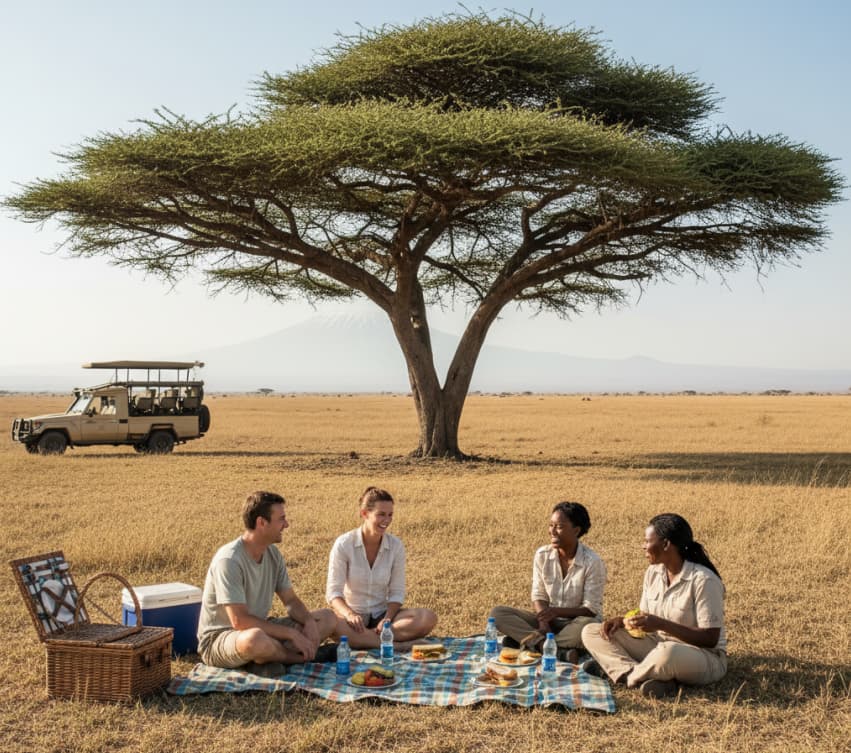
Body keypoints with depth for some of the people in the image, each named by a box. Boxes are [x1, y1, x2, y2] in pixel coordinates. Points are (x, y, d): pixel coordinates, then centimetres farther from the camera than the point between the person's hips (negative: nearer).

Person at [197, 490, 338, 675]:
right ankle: (300, 656, -11)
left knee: (327, 618, -2)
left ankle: (267, 660, -16)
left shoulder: (273, 553, 2)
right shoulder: (229, 560, -23)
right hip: (219, 637, -8)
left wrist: (309, 622, -14)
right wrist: (292, 634, -26)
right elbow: (240, 621, -28)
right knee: (255, 639, -43)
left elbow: (290, 600, 8)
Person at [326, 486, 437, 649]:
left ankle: (361, 639, -29)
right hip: (353, 616, -3)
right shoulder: (344, 545, -9)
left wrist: (387, 619, -19)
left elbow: (397, 592, 1)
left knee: (429, 618, -25)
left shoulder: (396, 546, 0)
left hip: (382, 614, 3)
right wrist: (349, 614, -31)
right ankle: (395, 644, -33)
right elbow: (333, 592, -11)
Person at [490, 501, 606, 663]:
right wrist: (543, 622, -21)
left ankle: (530, 642, -26)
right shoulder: (542, 555, -4)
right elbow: (538, 596, -1)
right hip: (549, 620, 4)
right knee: (497, 613, -17)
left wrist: (556, 611, -29)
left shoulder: (592, 561, -16)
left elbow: (591, 610, -15)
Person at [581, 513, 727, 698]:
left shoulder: (703, 580, -20)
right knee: (591, 632, -3)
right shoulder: (653, 573, 2)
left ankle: (623, 672, -14)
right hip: (658, 646, 8)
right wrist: (623, 621, -10)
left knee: (668, 653, -44)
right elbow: (645, 615, 12)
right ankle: (641, 675, -24)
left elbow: (710, 639, -21)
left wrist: (661, 624, -29)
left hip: (704, 657, -7)